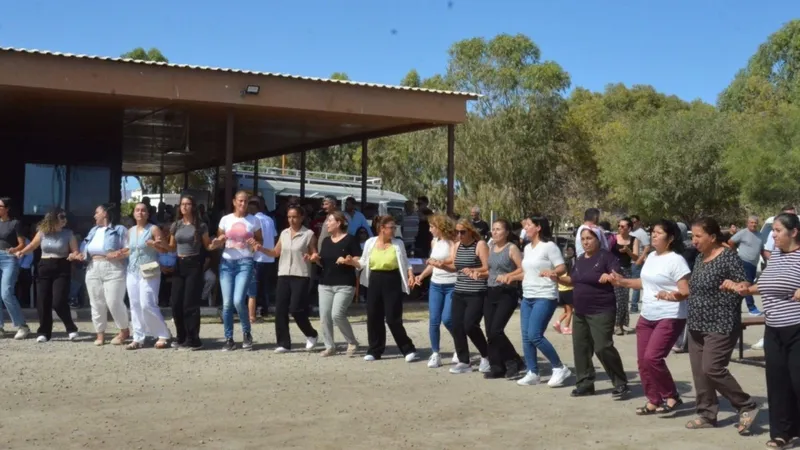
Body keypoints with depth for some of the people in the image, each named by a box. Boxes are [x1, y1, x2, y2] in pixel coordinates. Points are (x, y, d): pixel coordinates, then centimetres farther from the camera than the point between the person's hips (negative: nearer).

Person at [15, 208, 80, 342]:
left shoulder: (68, 233, -3)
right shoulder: (43, 232, 2)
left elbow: (76, 251, -2)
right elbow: (32, 246, 14)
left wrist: (73, 255, -24)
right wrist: (22, 252, -3)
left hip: (62, 269, -3)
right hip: (44, 268, 3)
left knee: (58, 302, -13)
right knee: (42, 302, 2)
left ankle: (71, 329, 5)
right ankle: (44, 332, 13)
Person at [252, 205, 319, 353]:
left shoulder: (309, 234, -3)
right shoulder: (284, 233, 12)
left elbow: (315, 254, -2)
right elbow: (276, 253, 15)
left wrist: (312, 257, -25)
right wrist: (261, 249, 0)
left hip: (301, 276, -5)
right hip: (284, 275, 5)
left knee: (295, 309, -10)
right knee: (280, 310, 0)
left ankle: (311, 334, 15)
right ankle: (284, 343, 8)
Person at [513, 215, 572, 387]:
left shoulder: (549, 246, -10)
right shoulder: (527, 248, 14)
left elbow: (562, 268, -14)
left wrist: (551, 272, -32)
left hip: (545, 297, -8)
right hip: (527, 297, 8)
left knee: (535, 335, -15)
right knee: (526, 337, 4)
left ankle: (560, 368, 0)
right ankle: (532, 373, 12)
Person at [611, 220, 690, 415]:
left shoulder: (676, 260, -15)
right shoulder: (651, 257, 11)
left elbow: (686, 292, -19)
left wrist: (672, 296, -38)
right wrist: (623, 282, 19)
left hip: (669, 318, -9)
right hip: (647, 317, 9)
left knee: (652, 358, -18)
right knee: (643, 360, 7)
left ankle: (672, 397, 0)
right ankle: (654, 400, 19)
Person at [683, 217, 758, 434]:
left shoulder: (728, 257, -14)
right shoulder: (700, 258, 10)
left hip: (720, 325, -8)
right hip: (697, 325, 8)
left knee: (712, 369, -13)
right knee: (699, 372, 8)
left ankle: (747, 406, 4)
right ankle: (707, 414, 19)